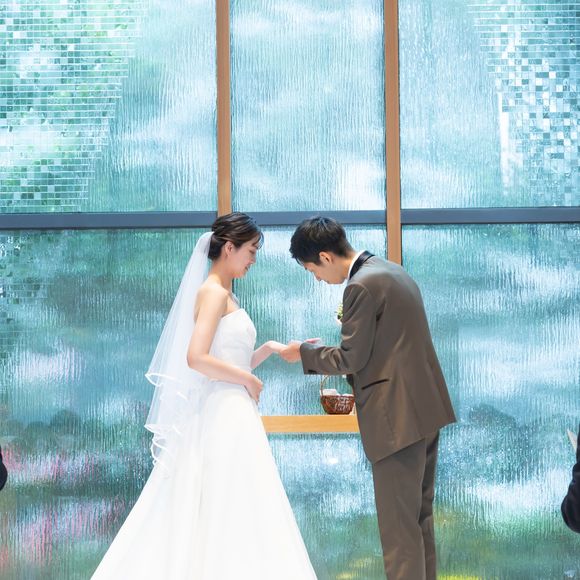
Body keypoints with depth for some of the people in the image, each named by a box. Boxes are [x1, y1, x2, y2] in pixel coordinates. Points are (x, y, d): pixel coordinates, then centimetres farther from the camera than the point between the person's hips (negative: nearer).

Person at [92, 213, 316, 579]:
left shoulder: (225, 295, 17)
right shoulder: (213, 292, -11)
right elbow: (197, 358, -23)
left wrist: (269, 349, 7)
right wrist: (248, 380, -13)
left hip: (233, 415, 9)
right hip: (223, 416, -9)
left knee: (206, 517, 8)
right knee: (230, 516, -7)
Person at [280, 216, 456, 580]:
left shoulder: (362, 286, -16)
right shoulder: (394, 271, 14)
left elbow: (351, 358, -14)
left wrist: (304, 354, 1)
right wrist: (332, 361, 18)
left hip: (398, 417, -10)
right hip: (427, 407, 10)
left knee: (398, 524, -4)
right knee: (420, 516, 16)